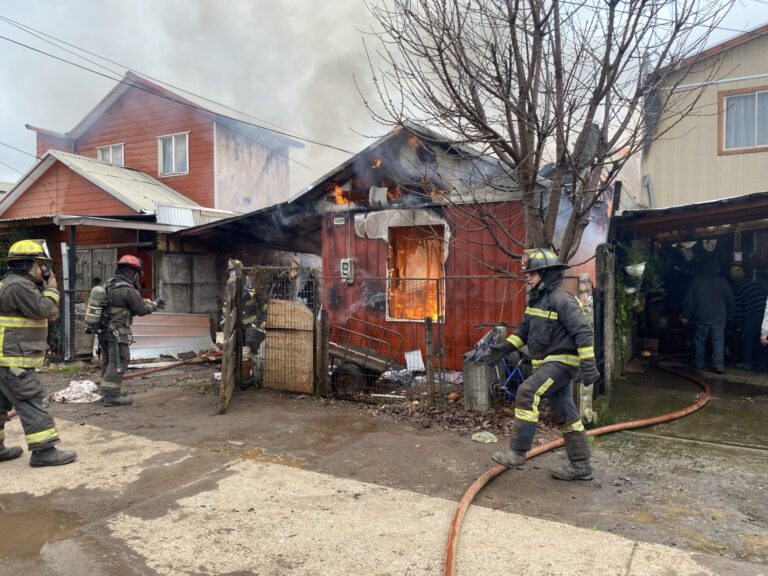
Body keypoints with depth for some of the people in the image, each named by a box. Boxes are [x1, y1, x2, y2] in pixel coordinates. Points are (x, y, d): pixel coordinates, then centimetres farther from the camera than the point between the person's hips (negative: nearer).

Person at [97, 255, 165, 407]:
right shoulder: (127, 290, -19)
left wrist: (150, 302, 21)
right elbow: (141, 309, -11)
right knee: (118, 363, -2)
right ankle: (112, 395, 0)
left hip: (104, 330, 9)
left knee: (108, 361, 18)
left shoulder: (109, 285, 10)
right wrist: (154, 305, 6)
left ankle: (107, 392, 28)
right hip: (117, 332, -9)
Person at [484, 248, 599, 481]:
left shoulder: (562, 299, -17)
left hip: (562, 361, -9)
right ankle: (580, 466, 19)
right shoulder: (536, 299, 11)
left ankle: (517, 451, -15)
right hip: (548, 363, 9)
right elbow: (524, 330, 18)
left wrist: (588, 365, -25)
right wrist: (504, 348, 7)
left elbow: (583, 332, -21)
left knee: (527, 393, -21)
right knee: (564, 413, 11)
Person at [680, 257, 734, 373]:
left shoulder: (695, 281, -2)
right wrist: (730, 316, 18)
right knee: (718, 340, 1)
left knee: (700, 340, 10)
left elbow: (688, 300, -2)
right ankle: (719, 364, -9)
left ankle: (698, 363, 16)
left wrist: (685, 316, 3)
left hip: (701, 316, 0)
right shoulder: (723, 282, 1)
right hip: (719, 316, 0)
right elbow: (730, 301, 7)